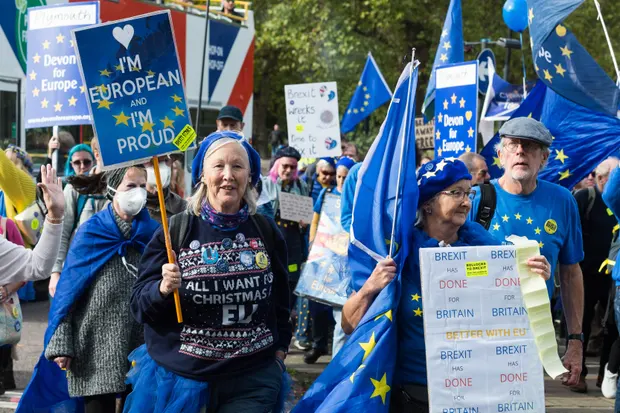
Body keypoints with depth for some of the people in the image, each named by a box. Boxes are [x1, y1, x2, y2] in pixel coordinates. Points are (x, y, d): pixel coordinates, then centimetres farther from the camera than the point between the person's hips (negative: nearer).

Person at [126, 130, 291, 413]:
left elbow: (280, 298, 18)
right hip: (181, 376, -1)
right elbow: (139, 304, -3)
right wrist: (163, 289, -22)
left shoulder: (266, 231, 5)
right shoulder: (175, 231, -3)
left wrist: (279, 352, 15)